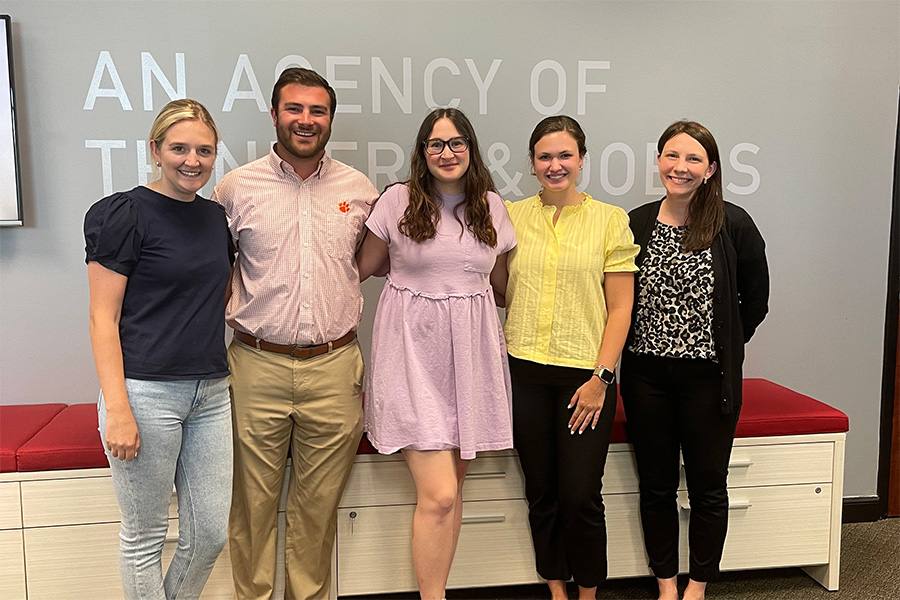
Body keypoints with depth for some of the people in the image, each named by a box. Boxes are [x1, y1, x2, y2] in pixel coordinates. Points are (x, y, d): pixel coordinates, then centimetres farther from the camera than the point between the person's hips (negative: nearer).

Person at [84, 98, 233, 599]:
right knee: (145, 535, 8)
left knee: (211, 533, 11)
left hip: (211, 392, 6)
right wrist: (117, 409, -17)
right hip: (147, 392, -6)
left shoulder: (216, 217, 11)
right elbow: (103, 318, -10)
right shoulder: (125, 214, -7)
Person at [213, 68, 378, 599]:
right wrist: (236, 310, 1)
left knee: (319, 504, 12)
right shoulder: (237, 187, 1)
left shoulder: (360, 190, 5)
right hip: (257, 365, -1)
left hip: (334, 367, 1)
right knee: (253, 501, 9)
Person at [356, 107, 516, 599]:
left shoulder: (491, 205, 9)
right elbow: (363, 267, 7)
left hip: (470, 354, 4)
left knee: (452, 487, 11)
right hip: (415, 353, -4)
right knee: (437, 494, -9)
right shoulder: (398, 200, -2)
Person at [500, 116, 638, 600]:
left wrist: (601, 377, -9)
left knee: (581, 497, 1)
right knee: (542, 495, 12)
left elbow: (620, 307, -2)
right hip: (524, 372, 2)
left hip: (585, 375, -2)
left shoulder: (610, 219, 0)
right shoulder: (511, 216, 6)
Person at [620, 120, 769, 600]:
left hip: (708, 376, -2)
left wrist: (724, 346, 6)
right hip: (646, 375, 2)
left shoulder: (733, 225, -6)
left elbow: (755, 300, 3)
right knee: (656, 486, 12)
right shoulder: (635, 223, 0)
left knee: (707, 486, 10)